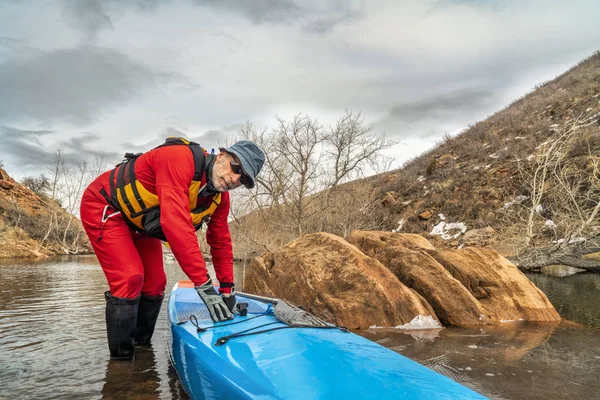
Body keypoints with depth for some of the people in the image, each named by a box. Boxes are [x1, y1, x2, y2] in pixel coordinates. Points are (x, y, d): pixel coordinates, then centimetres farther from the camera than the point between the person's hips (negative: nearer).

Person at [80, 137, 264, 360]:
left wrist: (227, 289, 5)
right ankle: (120, 359, -2)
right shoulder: (179, 158, -37)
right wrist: (203, 283, -44)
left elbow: (221, 243, 2)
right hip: (104, 208, -8)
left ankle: (141, 347, 23)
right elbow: (176, 224, -46)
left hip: (138, 223, 8)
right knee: (130, 279, -17)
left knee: (155, 283, 5)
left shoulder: (220, 198, -10)